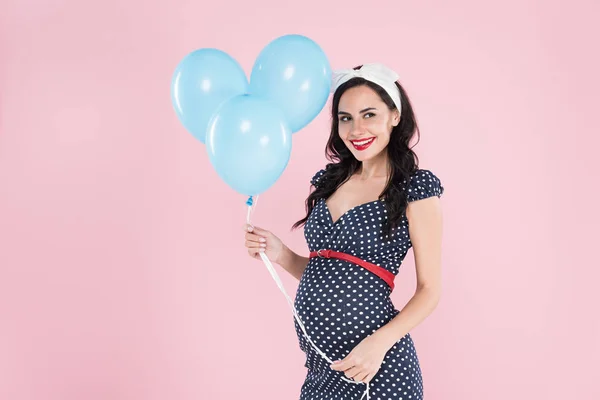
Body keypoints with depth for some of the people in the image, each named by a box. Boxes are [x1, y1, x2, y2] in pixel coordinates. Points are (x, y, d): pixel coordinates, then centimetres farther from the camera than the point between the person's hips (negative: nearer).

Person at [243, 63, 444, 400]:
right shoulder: (328, 180, 6)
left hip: (374, 365, -5)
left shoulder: (416, 187, -9)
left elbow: (430, 289, -8)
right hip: (320, 359, 6)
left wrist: (380, 343, -21)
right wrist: (281, 255, -4)